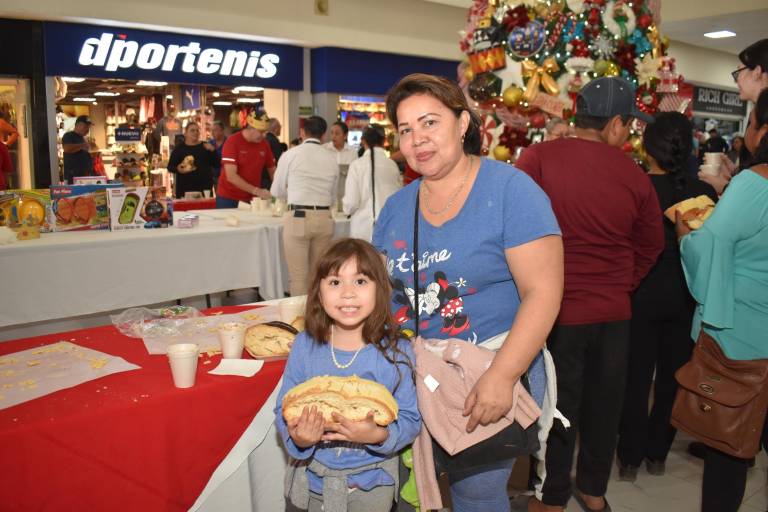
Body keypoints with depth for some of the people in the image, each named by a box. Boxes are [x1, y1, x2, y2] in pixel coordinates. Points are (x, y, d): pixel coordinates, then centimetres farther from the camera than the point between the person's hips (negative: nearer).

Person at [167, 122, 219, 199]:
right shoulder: (179, 148, 5)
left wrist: (212, 151, -10)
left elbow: (216, 164, 6)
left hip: (204, 187, 2)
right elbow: (170, 167, 4)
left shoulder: (206, 146, 10)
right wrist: (178, 169, -17)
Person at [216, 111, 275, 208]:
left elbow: (272, 170, 10)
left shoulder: (264, 144, 0)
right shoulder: (232, 142, -14)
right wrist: (256, 191, -29)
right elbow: (231, 176, -21)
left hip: (251, 199, 4)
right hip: (228, 199, -4)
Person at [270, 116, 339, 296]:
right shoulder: (331, 158, 6)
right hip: (324, 218, 3)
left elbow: (277, 191, 8)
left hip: (298, 218, -3)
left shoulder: (290, 154, -2)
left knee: (298, 277, 3)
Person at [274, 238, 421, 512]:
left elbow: (410, 419, -12)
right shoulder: (304, 346, -11)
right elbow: (284, 409, -4)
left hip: (372, 481, -1)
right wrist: (298, 438, -23)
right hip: (316, 476, 2)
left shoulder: (396, 351, -16)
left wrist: (378, 436, -30)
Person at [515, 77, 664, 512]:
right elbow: (651, 245, 8)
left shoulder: (538, 158, -12)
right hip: (615, 311, 3)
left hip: (557, 308, -3)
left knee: (557, 404, 13)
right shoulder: (635, 174, -2)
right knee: (604, 403, 19)